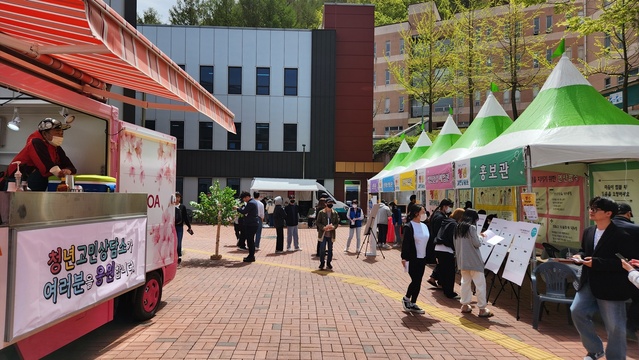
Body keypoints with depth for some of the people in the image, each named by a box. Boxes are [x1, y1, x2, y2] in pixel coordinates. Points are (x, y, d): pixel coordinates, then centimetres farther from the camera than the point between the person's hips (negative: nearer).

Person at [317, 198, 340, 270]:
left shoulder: (335, 213, 4)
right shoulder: (321, 213, -4)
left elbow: (337, 223, 7)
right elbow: (318, 223, -3)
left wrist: (333, 227, -14)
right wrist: (324, 227, -18)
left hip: (331, 234, 3)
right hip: (323, 234, -3)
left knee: (330, 250, 10)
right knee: (322, 249, -3)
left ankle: (328, 263, 24)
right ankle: (322, 263, 12)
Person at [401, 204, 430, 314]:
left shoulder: (424, 226, 11)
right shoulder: (408, 227, -12)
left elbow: (428, 242, 17)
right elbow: (406, 243, -16)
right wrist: (404, 257, -21)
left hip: (422, 259, 7)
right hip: (412, 259, -7)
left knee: (418, 282, 10)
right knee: (415, 280, -4)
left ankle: (413, 304, 22)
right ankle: (406, 299, 19)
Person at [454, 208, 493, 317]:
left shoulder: (458, 227, 9)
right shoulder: (471, 227, -13)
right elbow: (477, 243, -13)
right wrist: (479, 238, 5)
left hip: (462, 260, 7)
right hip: (473, 260, -7)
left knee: (465, 282, 14)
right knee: (480, 283, -1)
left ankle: (465, 305, 18)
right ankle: (482, 309, 1)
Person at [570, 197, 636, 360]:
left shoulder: (621, 236, -16)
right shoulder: (588, 232, 7)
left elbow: (624, 262, -20)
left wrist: (596, 263, -27)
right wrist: (579, 256, -3)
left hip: (611, 287, -7)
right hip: (589, 284, 7)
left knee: (614, 326, 5)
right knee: (577, 311, 4)